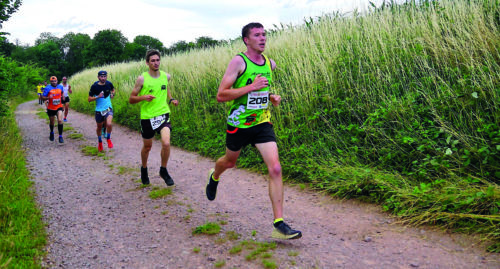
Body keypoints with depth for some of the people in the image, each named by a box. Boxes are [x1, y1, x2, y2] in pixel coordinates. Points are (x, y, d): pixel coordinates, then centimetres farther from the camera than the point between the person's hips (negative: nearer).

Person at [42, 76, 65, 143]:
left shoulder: (60, 87, 2)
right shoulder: (48, 88, -9)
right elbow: (43, 97, -9)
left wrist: (62, 97, 9)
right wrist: (48, 97, -27)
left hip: (59, 107, 1)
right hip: (51, 108, -1)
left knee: (60, 120, -18)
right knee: (51, 122, 15)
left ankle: (60, 136, -13)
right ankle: (52, 133, 45)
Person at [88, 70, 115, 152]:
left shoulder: (109, 84, -3)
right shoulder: (94, 86, -9)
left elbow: (113, 90, 20)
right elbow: (89, 99, -6)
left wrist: (112, 94, -1)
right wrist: (98, 97, -22)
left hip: (108, 108, 0)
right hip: (99, 109, 0)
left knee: (109, 124, -24)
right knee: (99, 127, 14)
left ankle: (108, 139, 3)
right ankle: (100, 142, 40)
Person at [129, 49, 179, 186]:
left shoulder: (166, 76, 2)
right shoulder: (142, 79, -8)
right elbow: (131, 99, -2)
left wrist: (171, 99, 8)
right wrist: (143, 97, -22)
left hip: (163, 114, 1)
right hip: (147, 117, -1)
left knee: (166, 143, -18)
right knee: (147, 147, 14)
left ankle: (163, 170, 6)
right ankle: (144, 169, 43)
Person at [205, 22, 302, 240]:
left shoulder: (270, 64, 6)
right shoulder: (238, 62, -12)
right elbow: (221, 95, -18)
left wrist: (273, 98, 3)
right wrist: (252, 87, -24)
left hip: (262, 123, 3)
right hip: (239, 123, -3)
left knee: (275, 168, -12)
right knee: (229, 162, 20)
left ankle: (279, 224, -9)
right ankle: (214, 177, 59)